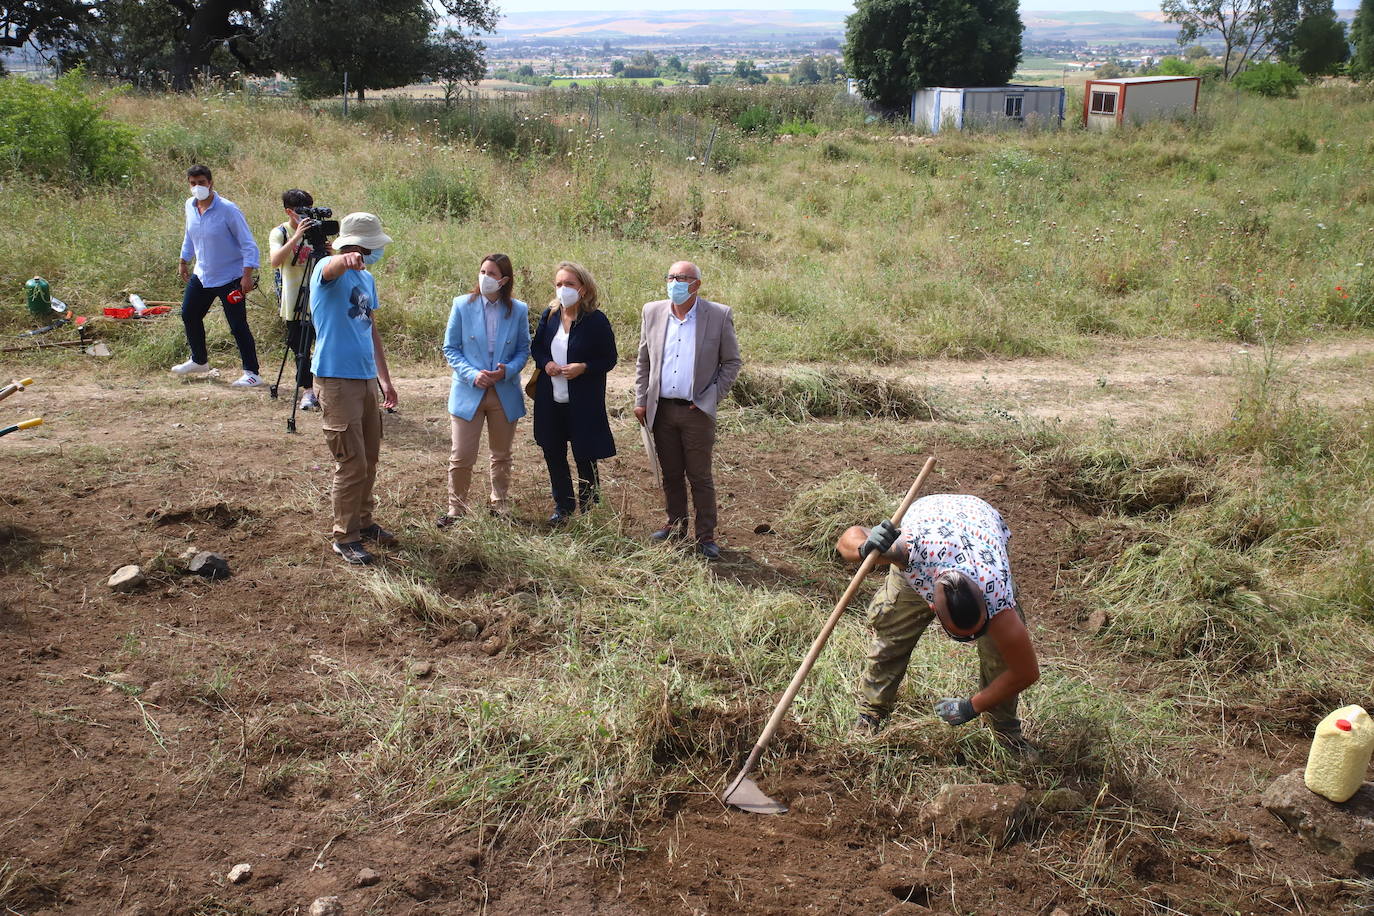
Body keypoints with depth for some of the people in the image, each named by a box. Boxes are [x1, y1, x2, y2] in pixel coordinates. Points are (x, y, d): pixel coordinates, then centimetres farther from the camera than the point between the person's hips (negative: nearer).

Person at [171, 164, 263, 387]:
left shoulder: (227, 209, -18)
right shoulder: (190, 206, 2)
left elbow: (248, 243, -18)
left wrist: (247, 274, -25)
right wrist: (184, 261, 25)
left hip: (230, 278, -8)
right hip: (201, 275, 8)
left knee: (238, 326, -9)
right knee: (189, 315, 17)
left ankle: (252, 374, -3)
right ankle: (199, 361, 38)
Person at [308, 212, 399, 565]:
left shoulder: (367, 279, 14)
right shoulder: (329, 269, -11)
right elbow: (332, 266, -38)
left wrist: (384, 377, 22)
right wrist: (346, 259, -62)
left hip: (366, 378, 9)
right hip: (336, 379, -8)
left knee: (369, 458, 17)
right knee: (352, 463, -6)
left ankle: (363, 522, 32)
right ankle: (345, 537, 5)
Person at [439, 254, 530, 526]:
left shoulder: (518, 310, -1)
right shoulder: (462, 305, -4)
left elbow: (523, 350, 6)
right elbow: (450, 348, -1)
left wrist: (508, 370, -15)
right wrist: (472, 375, -16)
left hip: (505, 393, 2)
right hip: (468, 392, -2)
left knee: (501, 455, 15)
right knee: (461, 457, -1)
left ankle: (499, 504, 33)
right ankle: (456, 508, 17)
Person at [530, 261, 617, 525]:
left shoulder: (596, 320, -11)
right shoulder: (550, 315, 3)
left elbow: (609, 359, -7)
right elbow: (536, 347, 14)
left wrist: (584, 368, -23)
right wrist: (545, 363, -8)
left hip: (583, 402, -5)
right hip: (550, 399, 5)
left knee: (585, 457, 4)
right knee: (553, 454, 14)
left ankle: (588, 509, 21)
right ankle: (563, 505, 30)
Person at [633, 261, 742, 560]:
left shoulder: (719, 316, -5)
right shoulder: (652, 312, 5)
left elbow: (732, 362, 2)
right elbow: (643, 361, 13)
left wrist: (711, 398, -5)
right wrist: (641, 400, 7)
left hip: (696, 412, -3)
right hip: (662, 409, 4)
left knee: (700, 477, 2)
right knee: (671, 474, 13)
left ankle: (706, 536, 12)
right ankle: (676, 526, 28)